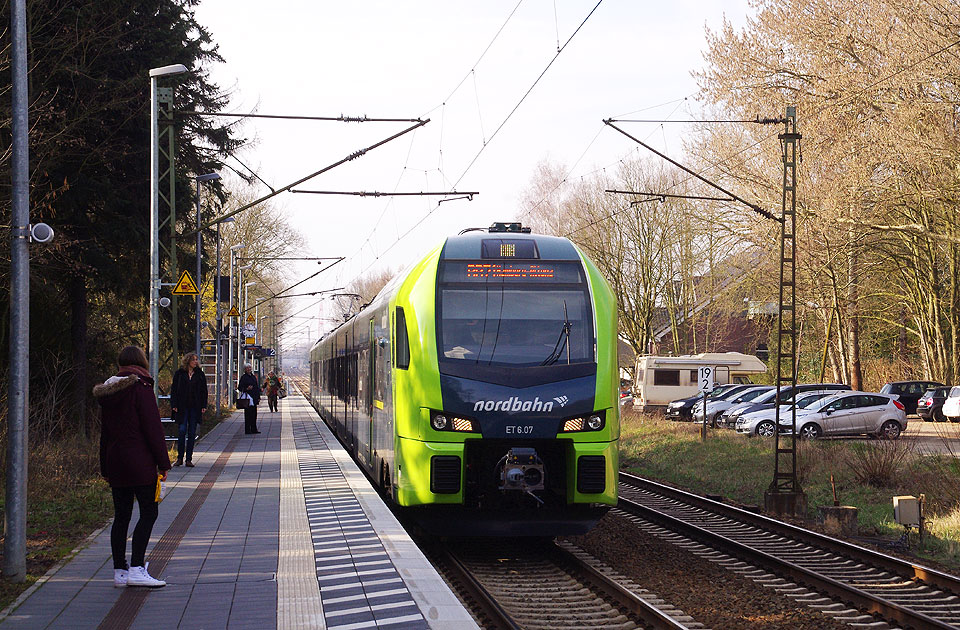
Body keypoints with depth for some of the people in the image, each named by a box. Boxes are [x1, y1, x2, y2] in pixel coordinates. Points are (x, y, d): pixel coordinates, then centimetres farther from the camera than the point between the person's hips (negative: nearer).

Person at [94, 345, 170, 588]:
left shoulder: (108, 392, 12)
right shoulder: (141, 388, -10)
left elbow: (104, 432, 16)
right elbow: (153, 428, -13)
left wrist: (105, 468, 21)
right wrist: (163, 462, -9)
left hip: (115, 463, 7)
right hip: (140, 463, -7)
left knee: (121, 515, 11)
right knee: (149, 513, -3)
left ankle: (119, 571, 12)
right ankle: (136, 570, -12)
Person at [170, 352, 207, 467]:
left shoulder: (200, 374, 9)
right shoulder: (179, 374, 4)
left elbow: (204, 391, 11)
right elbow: (174, 390, 3)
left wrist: (204, 406, 3)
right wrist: (174, 405, -6)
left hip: (195, 408, 2)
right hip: (182, 407, -2)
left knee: (192, 433, 2)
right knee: (182, 430, -8)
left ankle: (189, 459, 6)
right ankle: (180, 458, 1)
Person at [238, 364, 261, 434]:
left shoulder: (253, 377, 16)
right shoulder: (243, 377, -5)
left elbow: (257, 387, 20)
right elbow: (240, 387, -7)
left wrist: (258, 397, 14)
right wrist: (247, 389, -23)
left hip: (254, 398, 7)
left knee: (254, 414, 9)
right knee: (248, 414, -5)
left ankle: (254, 429, 15)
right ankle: (247, 430, -2)